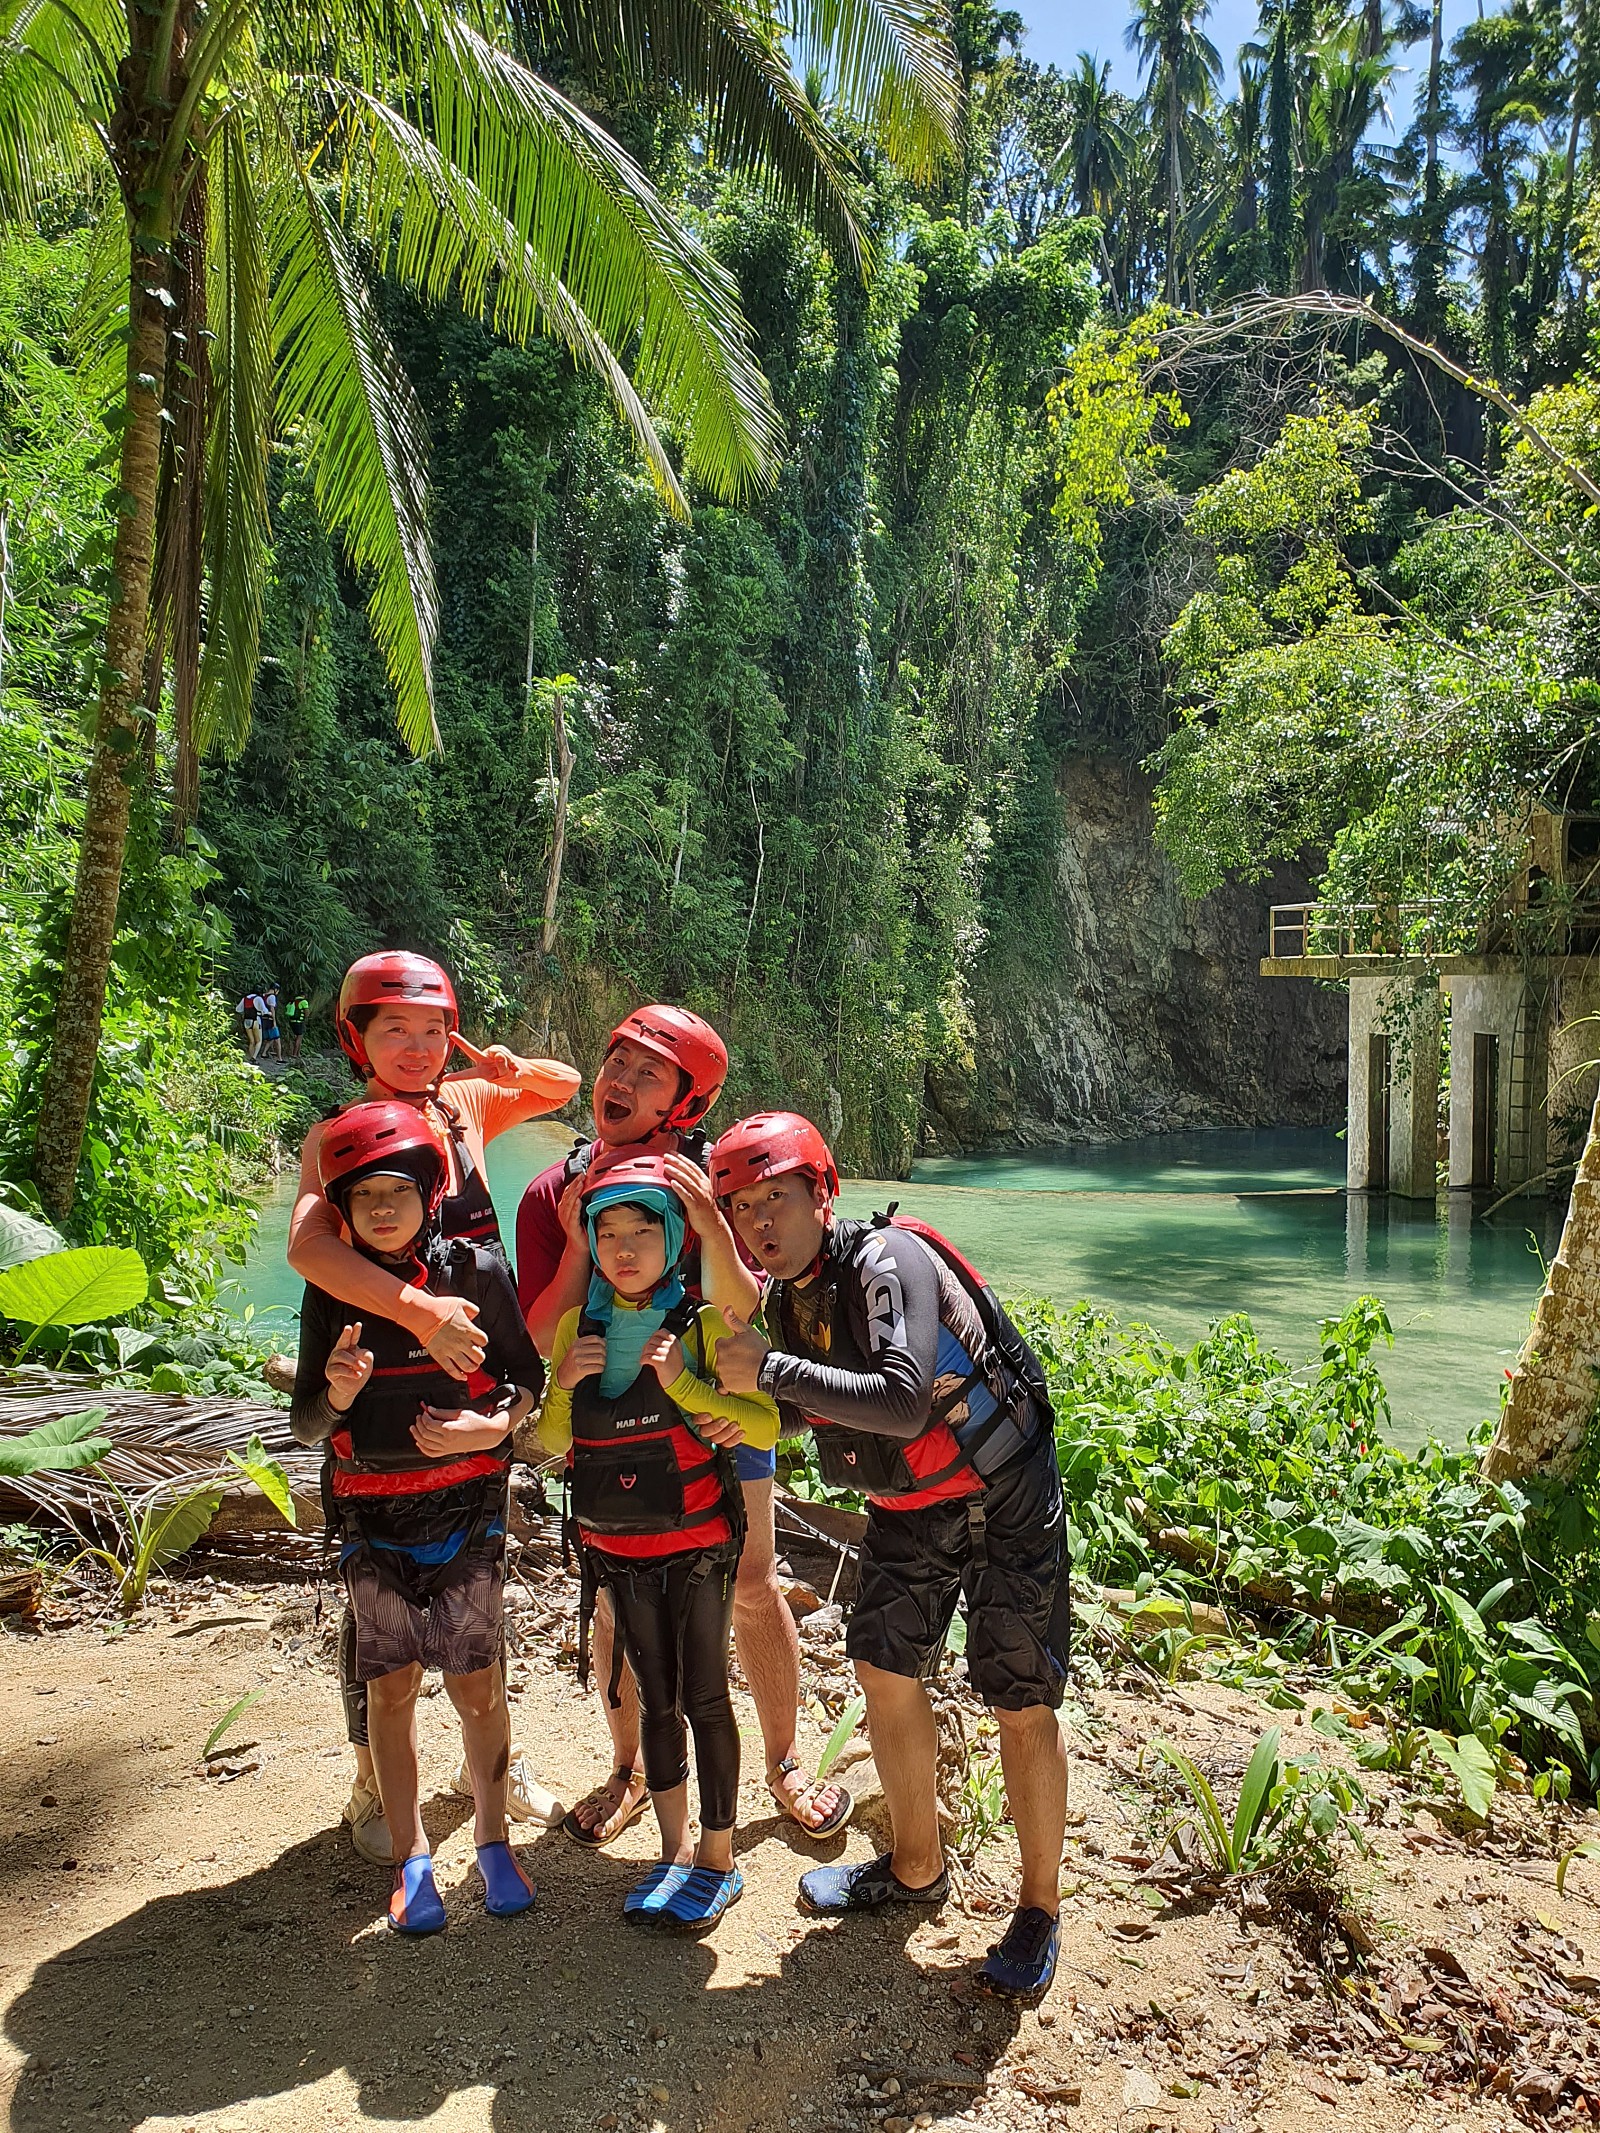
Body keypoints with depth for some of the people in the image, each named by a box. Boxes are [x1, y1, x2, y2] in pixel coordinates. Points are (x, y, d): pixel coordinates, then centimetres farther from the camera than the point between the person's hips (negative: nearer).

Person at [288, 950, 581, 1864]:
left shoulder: (466, 1104, 0)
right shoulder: (337, 1137, -13)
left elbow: (567, 1088, 18)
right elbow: (308, 1247, -33)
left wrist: (515, 1070, -4)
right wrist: (420, 1310, -43)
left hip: (478, 1373, 5)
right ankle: (373, 1788, 27)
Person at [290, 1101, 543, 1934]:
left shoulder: (477, 1272, -5)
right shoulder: (332, 1291, 0)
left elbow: (527, 1376, 3)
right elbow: (306, 1422, 2)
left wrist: (493, 1425, -17)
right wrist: (336, 1390, -20)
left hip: (466, 1510, -1)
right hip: (372, 1520, 1)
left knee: (476, 1684, 3)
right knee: (392, 1688, 7)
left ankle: (492, 1839, 25)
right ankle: (411, 1858, 23)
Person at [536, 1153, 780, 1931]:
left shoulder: (704, 1324, -13)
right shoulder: (578, 1325, 0)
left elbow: (766, 1426, -17)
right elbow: (553, 1441, 7)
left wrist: (684, 1384, -26)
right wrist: (563, 1383, -12)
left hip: (696, 1544, -4)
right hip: (618, 1548, 4)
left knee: (705, 1699, 4)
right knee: (656, 1700, 15)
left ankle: (718, 1860, 21)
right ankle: (675, 1850, 30)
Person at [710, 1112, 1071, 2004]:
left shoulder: (887, 1261, -27)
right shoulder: (788, 1295, -1)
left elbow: (903, 1403, -40)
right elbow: (809, 1408, 13)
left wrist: (771, 1369, -33)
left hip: (1004, 1501, -8)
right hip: (908, 1510, 8)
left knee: (1023, 1707, -2)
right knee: (887, 1673, 13)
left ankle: (1040, 1911, 18)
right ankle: (917, 1868, 35)